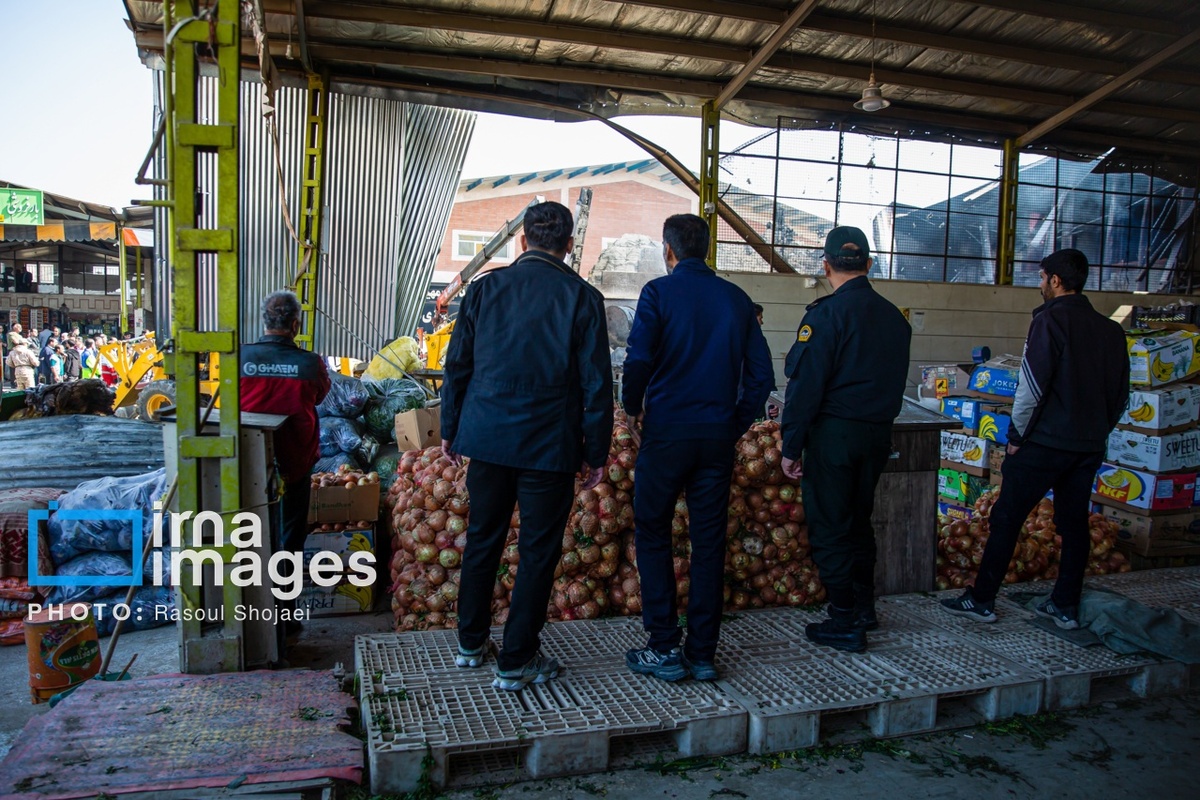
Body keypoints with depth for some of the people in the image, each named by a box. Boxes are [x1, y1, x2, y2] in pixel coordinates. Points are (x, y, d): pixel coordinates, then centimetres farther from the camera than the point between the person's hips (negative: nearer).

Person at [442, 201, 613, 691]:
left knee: (482, 540, 18)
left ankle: (470, 643, 32)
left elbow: (457, 364, 5)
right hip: (549, 446, -3)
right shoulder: (582, 297, -6)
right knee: (538, 551, 8)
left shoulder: (486, 286, 1)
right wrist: (596, 453, 2)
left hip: (486, 436, 4)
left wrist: (450, 429, 16)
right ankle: (516, 662, 16)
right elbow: (596, 383, -6)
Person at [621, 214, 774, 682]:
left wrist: (633, 409, 3)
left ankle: (664, 649, 9)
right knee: (709, 542, 9)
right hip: (719, 437, 4)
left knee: (653, 535, 9)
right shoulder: (736, 299, 9)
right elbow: (760, 374, 7)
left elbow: (638, 360, -14)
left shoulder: (659, 292, -4)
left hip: (667, 432, -4)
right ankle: (702, 653, 16)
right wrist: (736, 424, 14)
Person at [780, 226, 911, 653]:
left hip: (833, 433, -7)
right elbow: (895, 381, 14)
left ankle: (845, 624, 8)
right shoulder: (894, 317, 8)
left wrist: (791, 445, -12)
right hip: (879, 433, 7)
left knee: (830, 528, 2)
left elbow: (805, 383, -16)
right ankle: (863, 608, 30)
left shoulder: (827, 313, -13)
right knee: (859, 520, 20)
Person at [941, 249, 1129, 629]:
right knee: (1074, 523, 13)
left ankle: (981, 599, 6)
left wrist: (1016, 436, -8)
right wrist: (1097, 431, 21)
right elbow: (1121, 395, 15)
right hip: (1090, 447, 7)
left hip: (1046, 441, -7)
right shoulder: (1111, 330, 10)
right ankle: (1066, 606, 20)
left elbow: (1032, 385, -17)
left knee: (1007, 517, 1)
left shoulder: (1050, 320, -11)